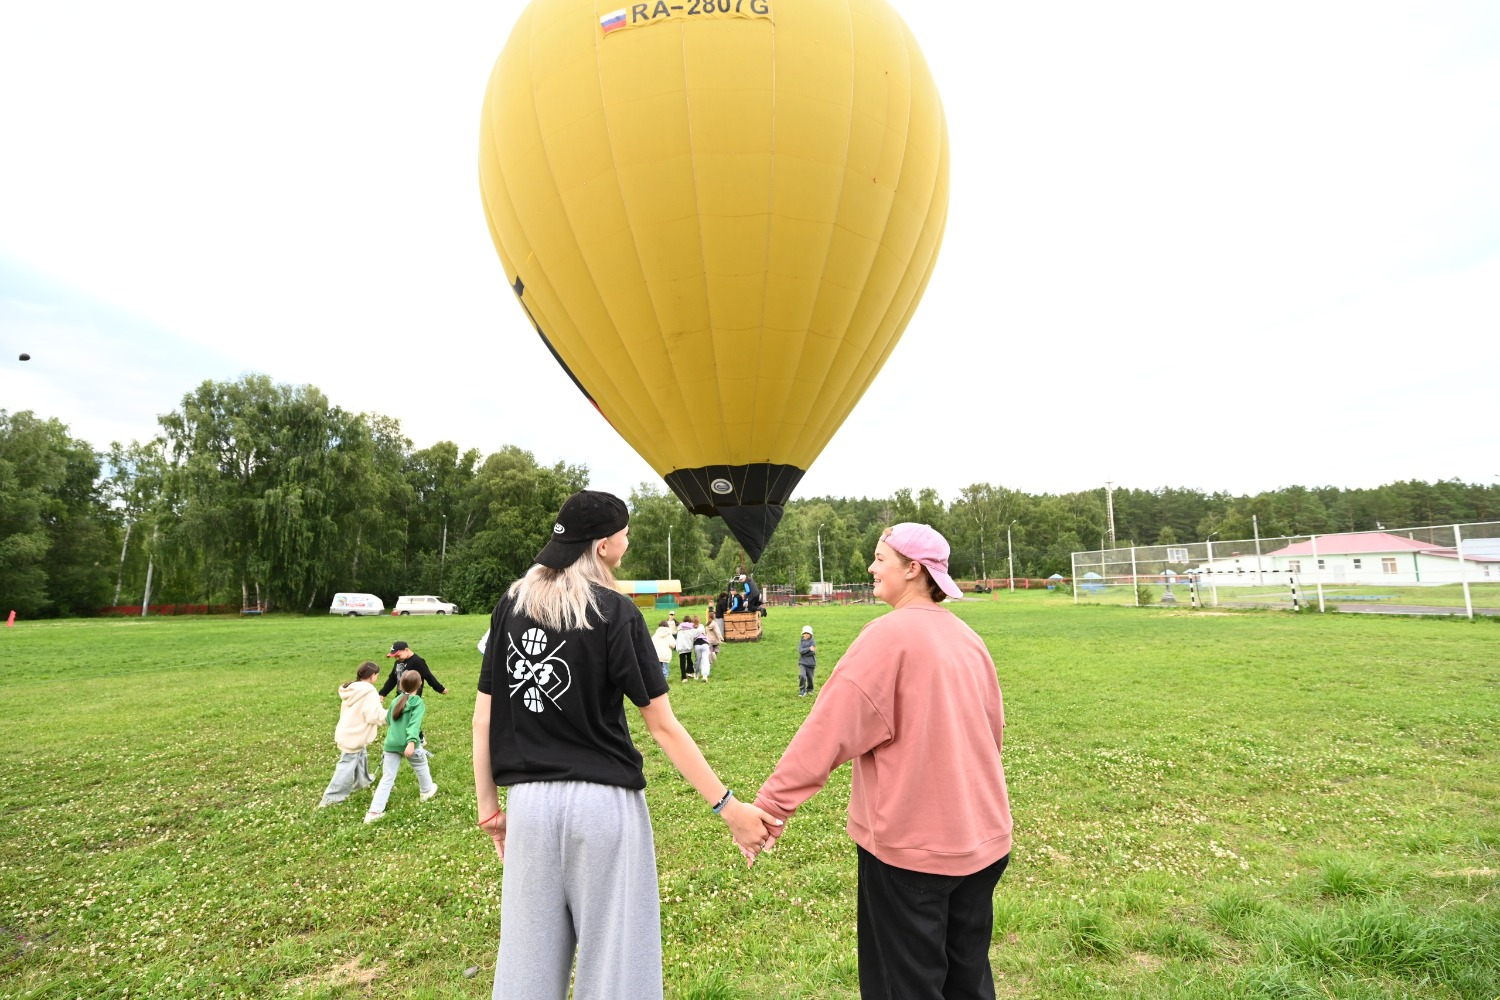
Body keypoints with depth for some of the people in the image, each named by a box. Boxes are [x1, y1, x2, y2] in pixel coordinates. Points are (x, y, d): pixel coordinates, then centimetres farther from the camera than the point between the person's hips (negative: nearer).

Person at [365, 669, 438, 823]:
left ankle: (374, 812, -1)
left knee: (387, 778, 6)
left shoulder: (395, 701, 11)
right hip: (409, 744, -4)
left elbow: (388, 720, 24)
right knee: (421, 766, 23)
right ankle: (426, 791, 43)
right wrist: (412, 741, -31)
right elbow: (415, 723, -22)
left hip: (391, 744, 4)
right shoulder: (418, 703, -8)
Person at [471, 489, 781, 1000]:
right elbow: (663, 725, -12)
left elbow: (483, 717, 4)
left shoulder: (511, 604, 2)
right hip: (603, 802, -4)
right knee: (614, 956, 11)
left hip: (530, 802, 5)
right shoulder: (615, 612, -11)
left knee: (528, 957, 18)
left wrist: (487, 804, 14)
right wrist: (728, 806, -7)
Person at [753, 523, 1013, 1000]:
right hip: (982, 835, 7)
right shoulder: (966, 637, 3)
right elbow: (993, 728, 12)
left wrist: (774, 800, -17)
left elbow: (831, 725, -21)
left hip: (911, 840, -7)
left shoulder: (890, 634, -18)